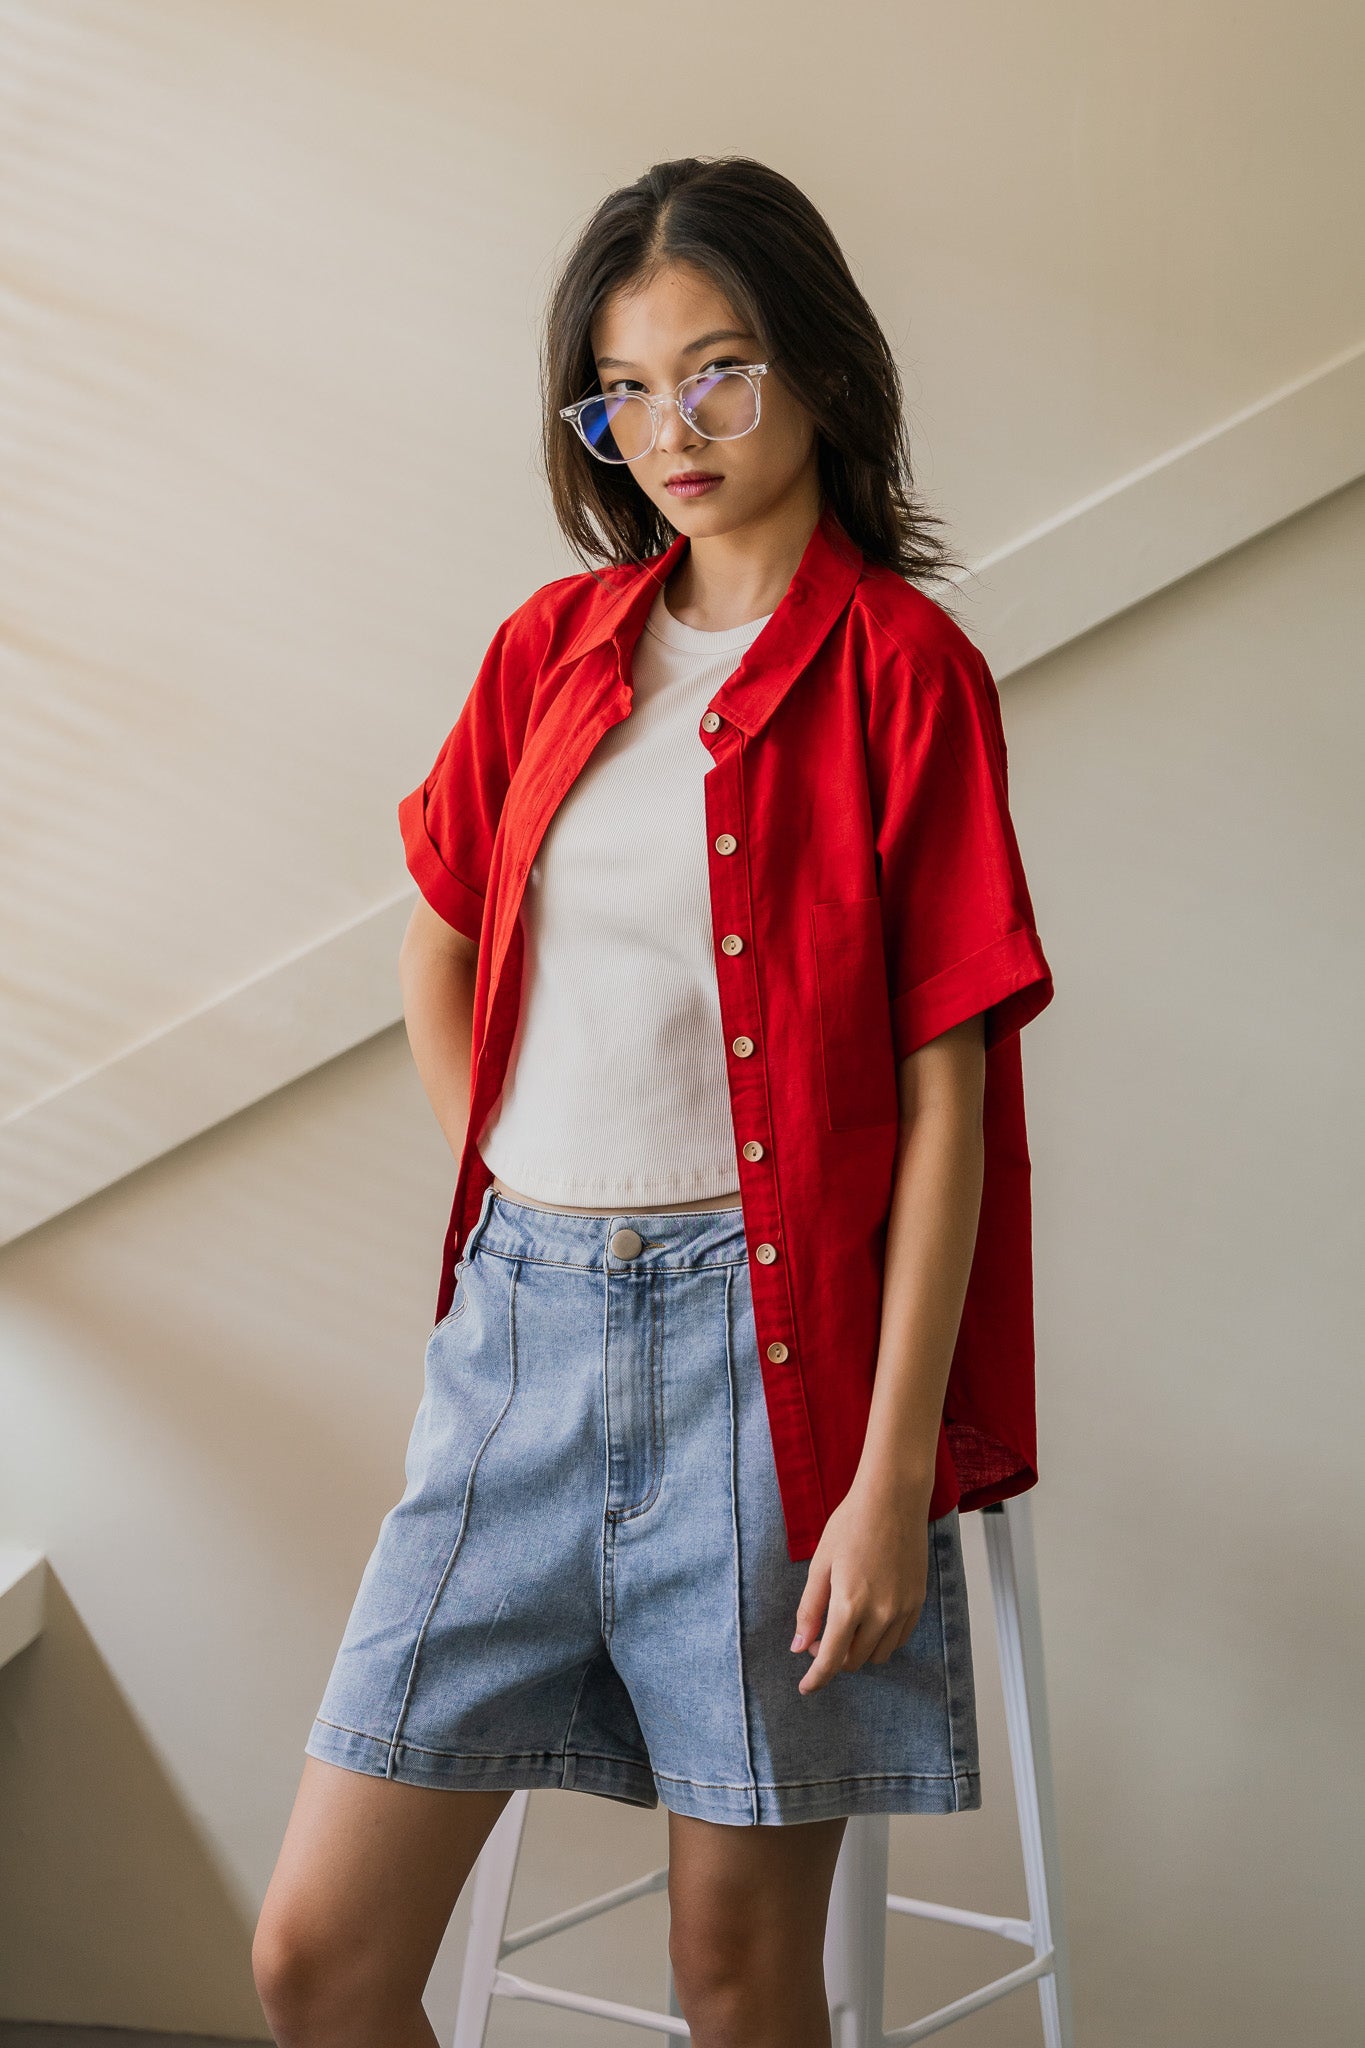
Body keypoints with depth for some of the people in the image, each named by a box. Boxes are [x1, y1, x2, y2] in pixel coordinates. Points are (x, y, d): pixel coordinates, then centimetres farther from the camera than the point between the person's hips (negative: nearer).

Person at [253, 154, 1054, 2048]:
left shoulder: (902, 665, -3)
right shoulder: (552, 645, 11)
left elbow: (943, 1093, -7)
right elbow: (437, 960, 22)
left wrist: (896, 1473, -11)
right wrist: (505, 1219, 11)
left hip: (764, 1326, -4)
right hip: (520, 1326, 5)